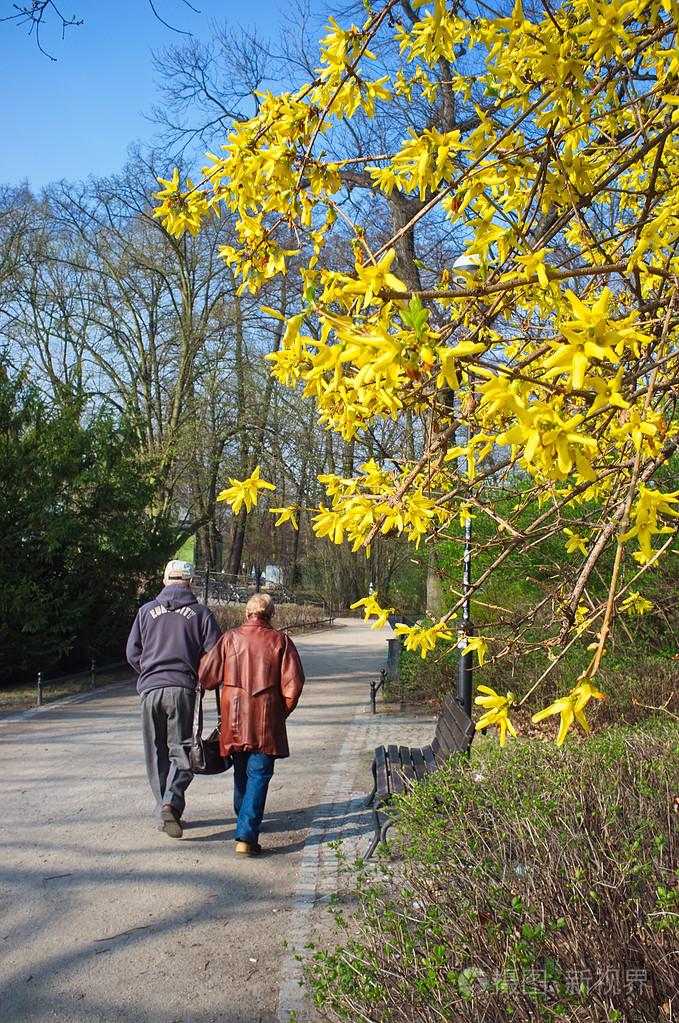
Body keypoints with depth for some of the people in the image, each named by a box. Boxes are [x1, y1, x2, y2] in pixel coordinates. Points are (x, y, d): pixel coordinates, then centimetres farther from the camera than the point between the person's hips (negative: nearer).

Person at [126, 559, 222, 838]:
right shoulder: (201, 613, 1)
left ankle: (164, 811, 15)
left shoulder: (147, 611, 7)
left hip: (150, 690, 2)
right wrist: (200, 679, 14)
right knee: (180, 750, 4)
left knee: (156, 754, 12)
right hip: (183, 690, -2)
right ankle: (172, 802, -16)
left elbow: (132, 652, 6)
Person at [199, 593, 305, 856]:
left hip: (233, 717, 3)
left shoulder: (229, 638, 1)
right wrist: (284, 711, 7)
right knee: (259, 774, -1)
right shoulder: (280, 641, -2)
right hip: (266, 720, -3)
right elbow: (293, 683, -7)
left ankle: (243, 817, 40)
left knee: (241, 772, 20)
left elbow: (207, 677, 2)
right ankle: (247, 833, -12)